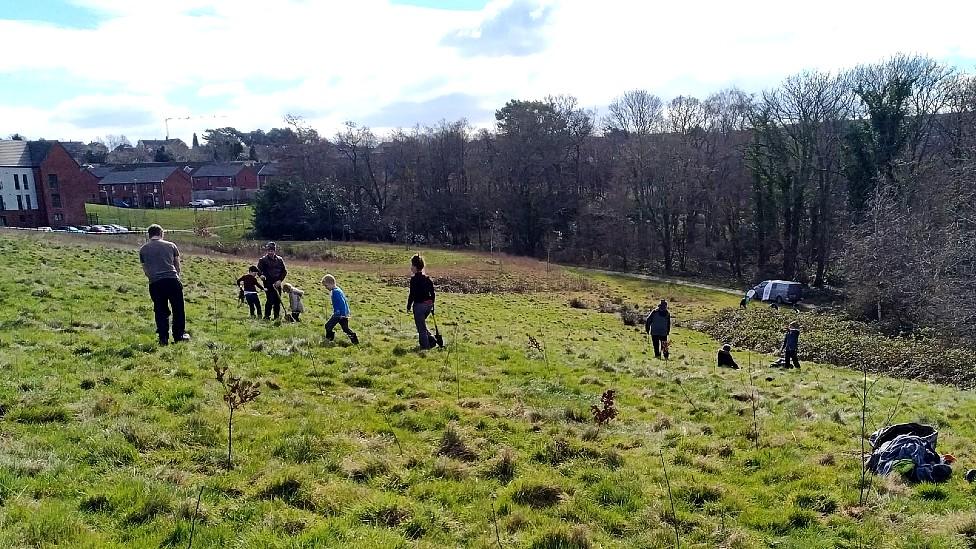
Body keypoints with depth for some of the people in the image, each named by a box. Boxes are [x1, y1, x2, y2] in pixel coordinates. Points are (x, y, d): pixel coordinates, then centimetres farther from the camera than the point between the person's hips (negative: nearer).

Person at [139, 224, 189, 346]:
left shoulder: (143, 249, 14)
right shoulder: (171, 245, 13)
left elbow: (145, 270, 18)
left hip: (155, 283, 1)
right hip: (172, 280, -1)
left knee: (160, 311, 9)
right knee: (178, 309, 13)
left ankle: (163, 339, 9)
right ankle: (179, 335, 18)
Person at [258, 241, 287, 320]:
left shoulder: (279, 260, 10)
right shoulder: (263, 260, 0)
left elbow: (284, 271, 11)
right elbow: (259, 269, -7)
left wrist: (280, 280, -2)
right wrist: (261, 275, -28)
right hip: (268, 283, -4)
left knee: (277, 300, 5)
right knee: (270, 300, -12)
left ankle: (277, 317, 14)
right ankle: (266, 316, -2)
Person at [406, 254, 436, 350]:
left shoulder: (414, 279, -14)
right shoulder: (427, 278, 8)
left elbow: (412, 294, -15)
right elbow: (433, 294, 11)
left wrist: (409, 306, -5)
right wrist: (432, 306, 19)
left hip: (419, 305, -8)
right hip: (428, 304, 8)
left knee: (421, 327, 4)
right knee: (422, 325, 24)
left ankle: (425, 346, 8)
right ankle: (431, 341, 15)